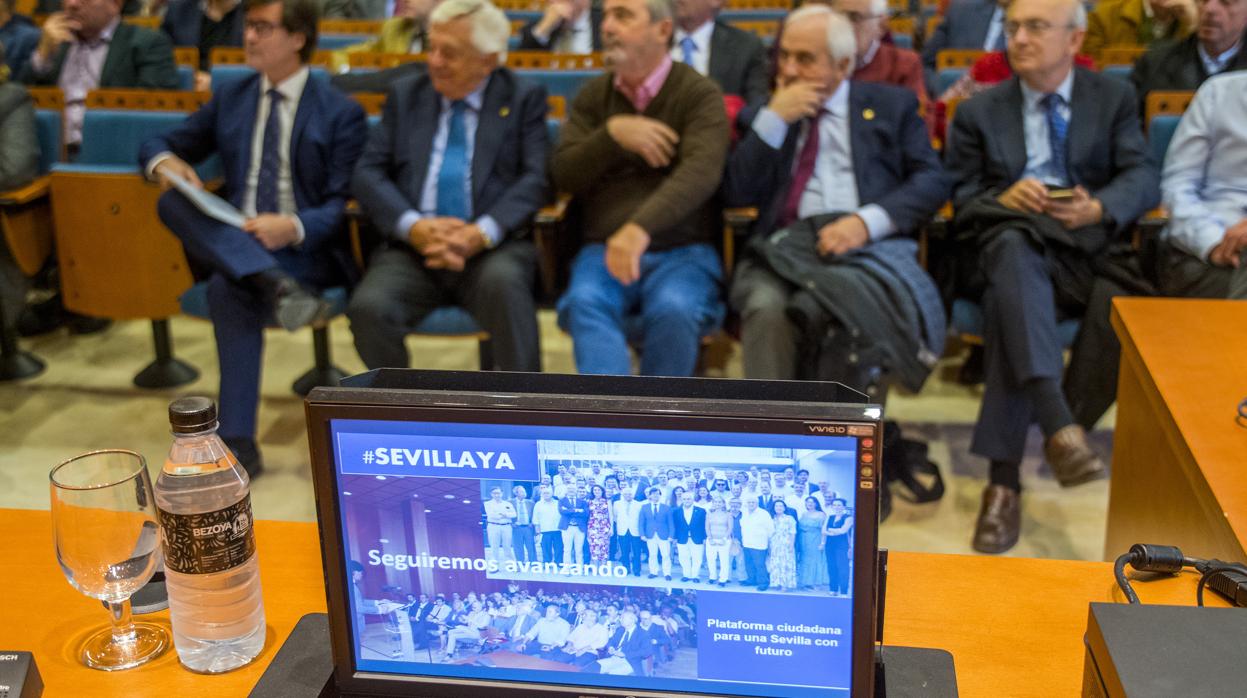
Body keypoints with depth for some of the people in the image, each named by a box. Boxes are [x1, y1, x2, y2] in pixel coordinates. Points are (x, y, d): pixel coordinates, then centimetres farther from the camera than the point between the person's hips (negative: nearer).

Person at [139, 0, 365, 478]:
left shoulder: (340, 112, 0)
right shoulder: (229, 99, 14)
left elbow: (343, 206, -6)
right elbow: (161, 146, 19)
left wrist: (293, 227, -27)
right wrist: (164, 161, -8)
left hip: (307, 247, -5)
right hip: (232, 241, 5)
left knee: (229, 288, -35)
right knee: (171, 200, -26)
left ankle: (237, 442, -30)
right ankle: (273, 285, -44)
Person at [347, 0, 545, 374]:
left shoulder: (524, 98, 10)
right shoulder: (405, 95, 16)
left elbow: (534, 178, -2)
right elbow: (368, 173, 8)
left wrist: (482, 234, -19)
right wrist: (414, 227, -12)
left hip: (494, 248, -2)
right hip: (413, 249, 2)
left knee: (502, 282, -36)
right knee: (368, 307, -27)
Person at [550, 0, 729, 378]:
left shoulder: (699, 93, 0)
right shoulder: (592, 95, 14)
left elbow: (700, 172, -18)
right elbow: (564, 175, 8)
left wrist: (640, 228, -34)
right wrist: (612, 133, -10)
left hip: (683, 252, -3)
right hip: (604, 250, 3)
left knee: (674, 311, -33)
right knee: (584, 303, -30)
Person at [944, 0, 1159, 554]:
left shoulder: (1114, 98, 17)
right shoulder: (980, 111, 18)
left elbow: (1142, 178, 4)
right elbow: (962, 198, 10)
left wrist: (1099, 207, -18)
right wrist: (1003, 199, -12)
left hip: (1090, 244, 0)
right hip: (1013, 240, 0)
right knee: (1013, 246, -39)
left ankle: (1004, 477, -25)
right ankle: (1059, 424, -53)